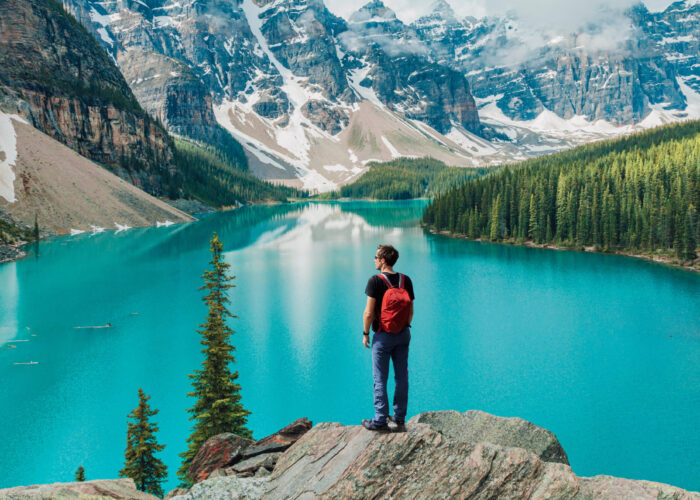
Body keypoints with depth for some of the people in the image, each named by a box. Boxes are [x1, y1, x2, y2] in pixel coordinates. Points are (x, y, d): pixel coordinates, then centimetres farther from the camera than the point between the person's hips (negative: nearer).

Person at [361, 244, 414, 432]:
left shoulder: (375, 281, -15)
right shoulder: (406, 280, 1)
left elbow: (369, 313, -16)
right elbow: (411, 310, 6)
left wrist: (365, 333, -4)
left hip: (383, 336, -5)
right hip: (403, 334, 5)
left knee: (380, 378, 3)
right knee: (402, 376, 12)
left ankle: (380, 420, 7)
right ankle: (399, 418, 20)